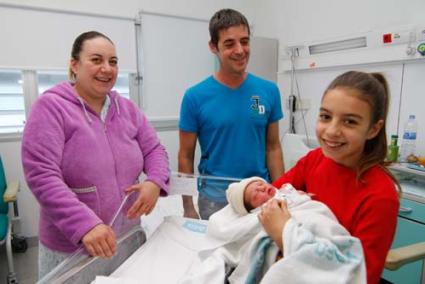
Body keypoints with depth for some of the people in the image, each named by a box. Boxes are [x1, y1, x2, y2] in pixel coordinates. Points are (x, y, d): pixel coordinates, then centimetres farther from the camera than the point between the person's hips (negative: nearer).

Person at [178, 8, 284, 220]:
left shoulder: (269, 91, -2)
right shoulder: (195, 97, -9)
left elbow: (273, 148, 4)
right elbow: (186, 156, -3)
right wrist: (188, 208, -2)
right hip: (215, 197, -2)